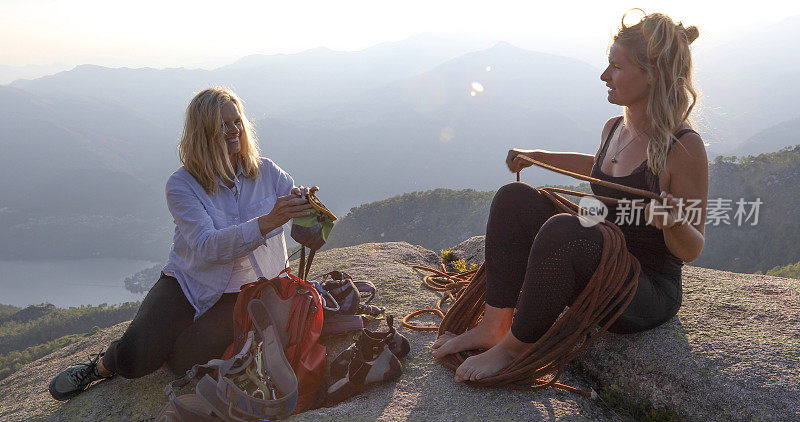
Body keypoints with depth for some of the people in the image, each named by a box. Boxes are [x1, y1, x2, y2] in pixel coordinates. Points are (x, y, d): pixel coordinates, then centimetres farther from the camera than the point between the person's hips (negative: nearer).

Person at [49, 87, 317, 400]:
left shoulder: (266, 172, -3)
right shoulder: (182, 185, -11)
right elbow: (207, 247, -25)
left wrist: (306, 204, -29)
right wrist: (267, 222, -40)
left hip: (243, 292, 0)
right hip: (189, 281, 0)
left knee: (184, 360, -23)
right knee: (133, 357, -19)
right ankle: (104, 365, 18)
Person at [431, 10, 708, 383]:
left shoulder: (684, 148, -18)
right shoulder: (614, 129, 4)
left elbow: (691, 251, -12)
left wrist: (673, 222, -34)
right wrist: (536, 156, 28)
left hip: (650, 293, -8)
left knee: (562, 230, -35)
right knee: (515, 198, -4)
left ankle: (514, 347, -15)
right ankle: (495, 326, -10)